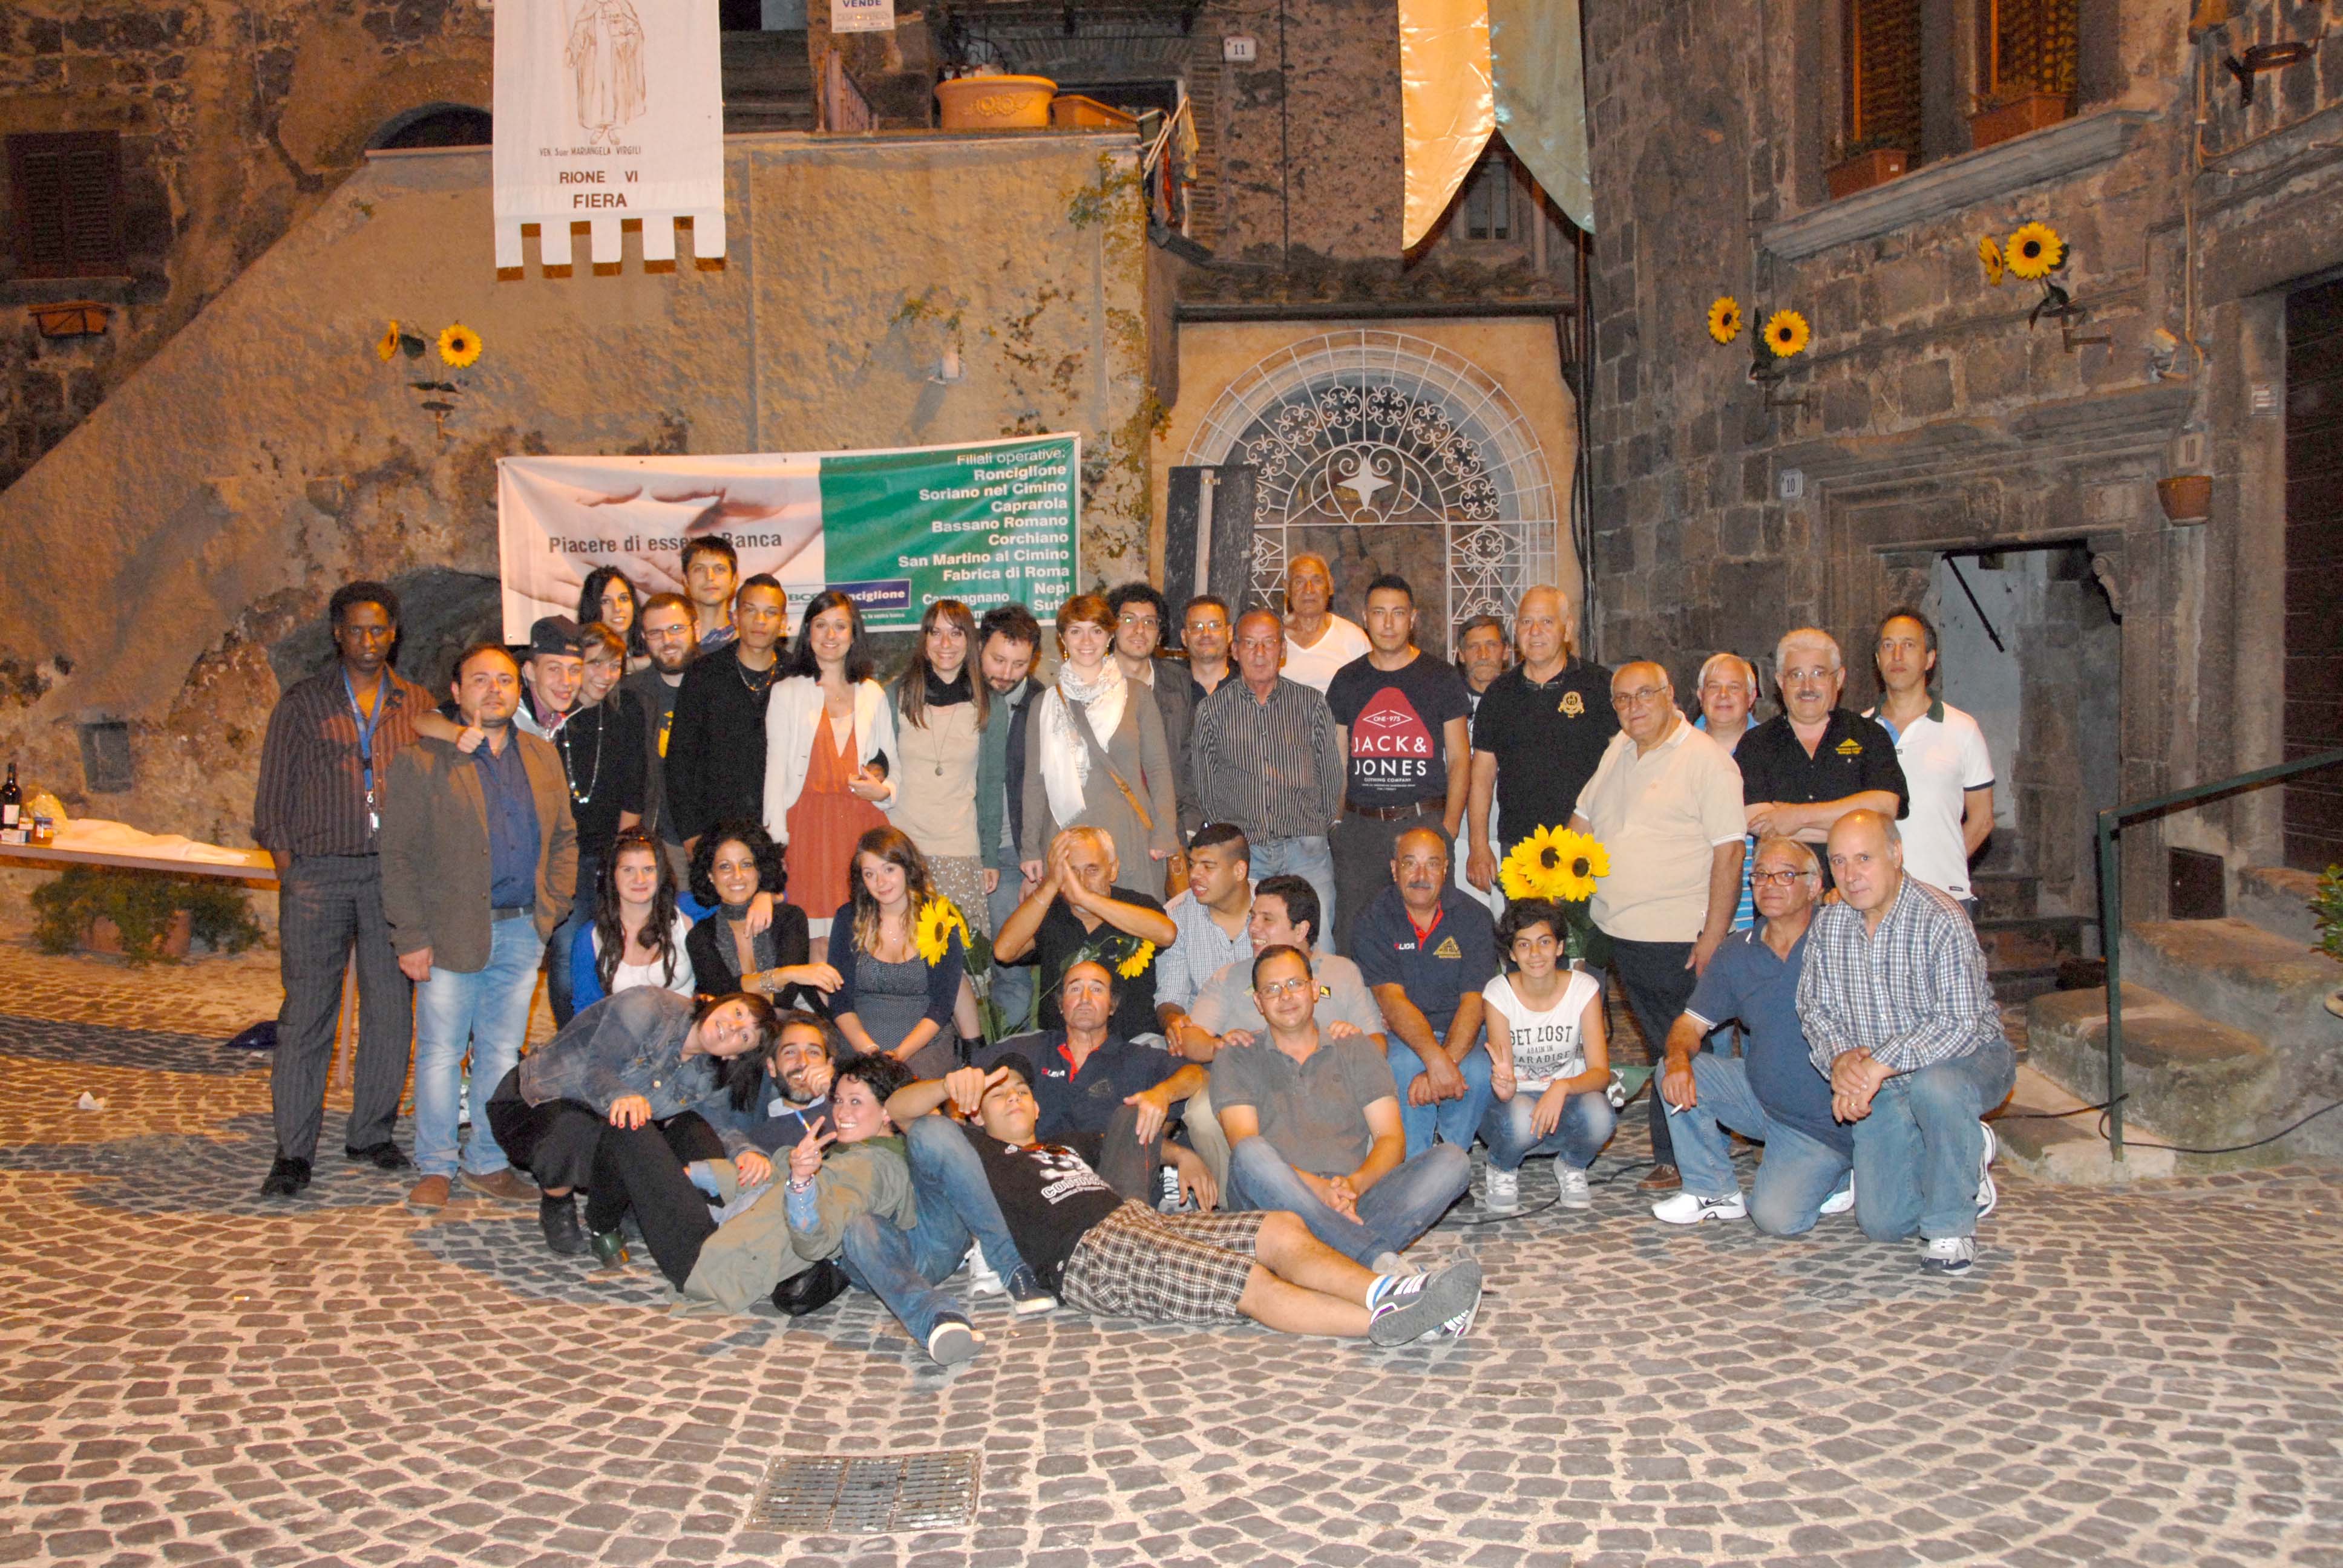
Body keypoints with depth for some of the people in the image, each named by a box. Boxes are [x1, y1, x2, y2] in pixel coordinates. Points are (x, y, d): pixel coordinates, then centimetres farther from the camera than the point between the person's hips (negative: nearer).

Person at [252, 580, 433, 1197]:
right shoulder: (301, 702, 7)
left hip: (394, 873, 2)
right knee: (306, 1012, -3)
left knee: (391, 1009, 3)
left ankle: (371, 1134, 17)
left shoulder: (418, 705, 11)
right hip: (318, 872, -2)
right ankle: (293, 1151, 4)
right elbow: (272, 793, 8)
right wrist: (286, 862, -2)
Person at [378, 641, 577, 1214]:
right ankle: (436, 1168, 17)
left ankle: (490, 1163, 22)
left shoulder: (543, 758, 11)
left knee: (503, 1052, 11)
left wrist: (551, 909, 5)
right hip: (451, 935, -4)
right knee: (440, 1054, 3)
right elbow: (399, 856, -6)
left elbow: (565, 838, 16)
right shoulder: (420, 762, -3)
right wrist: (412, 937, -11)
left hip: (522, 933, 4)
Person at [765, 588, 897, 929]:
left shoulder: (873, 694, 14)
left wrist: (884, 790, -5)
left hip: (864, 825, 2)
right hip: (808, 825, -2)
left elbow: (892, 765, 18)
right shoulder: (788, 692, 7)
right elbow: (776, 768, 3)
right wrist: (777, 840, -4)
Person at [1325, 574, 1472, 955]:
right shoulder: (1347, 680, 12)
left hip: (1425, 822, -2)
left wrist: (1449, 826, -7)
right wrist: (1337, 821, 3)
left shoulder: (1441, 678, 5)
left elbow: (1459, 759, 4)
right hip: (1359, 827, 2)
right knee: (1351, 933, 1)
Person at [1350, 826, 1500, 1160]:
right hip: (1399, 1034, -1)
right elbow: (1392, 1000, -16)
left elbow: (1474, 1001, -10)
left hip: (1461, 1033, 1)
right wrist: (1436, 1059, -33)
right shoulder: (1372, 924, -3)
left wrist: (1447, 1061, -27)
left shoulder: (1474, 916, 0)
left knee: (1478, 1073, -31)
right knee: (1405, 1067, -35)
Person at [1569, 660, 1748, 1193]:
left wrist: (1713, 939, -16)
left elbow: (1728, 852, -13)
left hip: (1679, 939, -6)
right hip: (1619, 930, 6)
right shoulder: (1618, 753, 13)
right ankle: (1672, 1153, 17)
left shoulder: (1707, 760, -9)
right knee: (1657, 1045, 11)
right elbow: (1583, 819, 25)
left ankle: (1677, 1160, 8)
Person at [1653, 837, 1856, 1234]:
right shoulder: (1738, 952, 2)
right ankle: (1715, 1191, 1)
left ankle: (1837, 1176, 13)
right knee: (1675, 1075, -16)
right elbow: (1692, 1024, 2)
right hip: (1757, 1093, 5)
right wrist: (1679, 1059, -21)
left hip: (1824, 1121, -5)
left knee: (1777, 1217, -20)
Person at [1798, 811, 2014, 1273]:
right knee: (1882, 1224, 0)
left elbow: (1961, 1023, -30)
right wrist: (1840, 1057, -19)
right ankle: (1968, 1157, 30)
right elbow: (1815, 1009, 2)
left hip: (1970, 1057, -5)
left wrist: (1881, 1064, -37)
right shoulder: (1827, 925, -3)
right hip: (1882, 1083, 5)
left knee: (1935, 1086, -42)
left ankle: (1951, 1226, -18)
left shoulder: (1942, 919, -23)